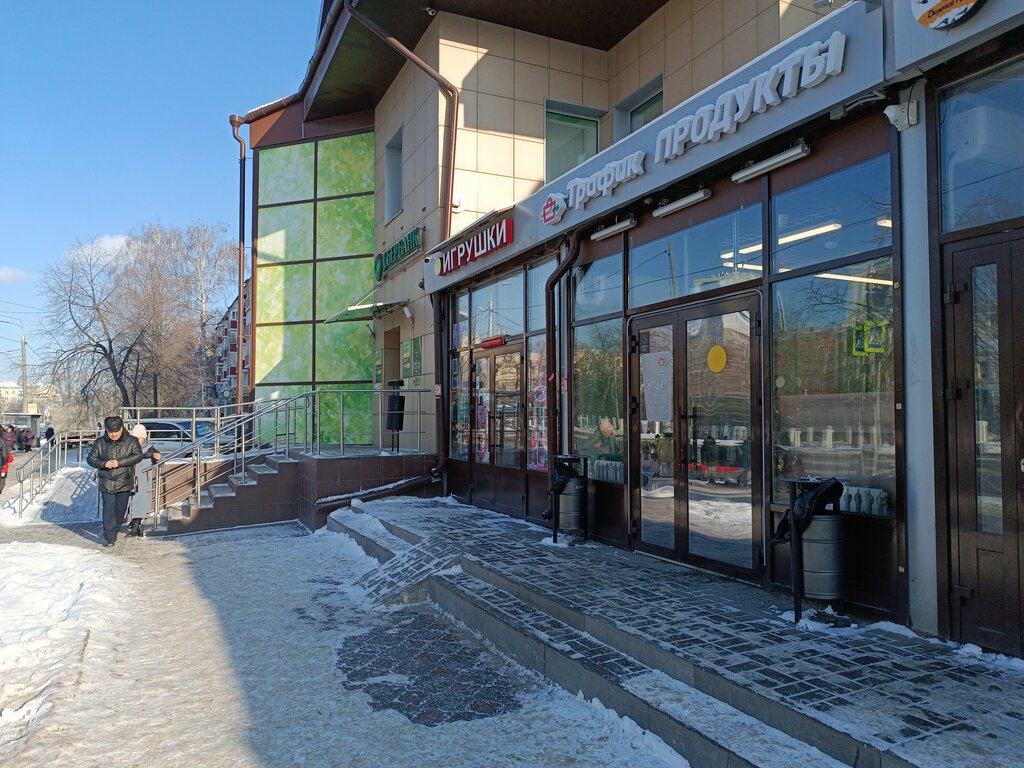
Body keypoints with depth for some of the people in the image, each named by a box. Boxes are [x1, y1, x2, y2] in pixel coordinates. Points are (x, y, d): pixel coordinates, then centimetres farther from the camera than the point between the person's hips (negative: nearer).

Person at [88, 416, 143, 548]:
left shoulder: (131, 441, -3)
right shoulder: (100, 442, 2)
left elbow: (138, 456, -12)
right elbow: (91, 458, 4)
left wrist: (119, 462, -22)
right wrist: (103, 464, -16)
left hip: (124, 483, 0)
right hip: (107, 483, 0)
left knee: (120, 509, 10)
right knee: (108, 510, -4)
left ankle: (114, 532, 29)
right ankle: (108, 537, 0)